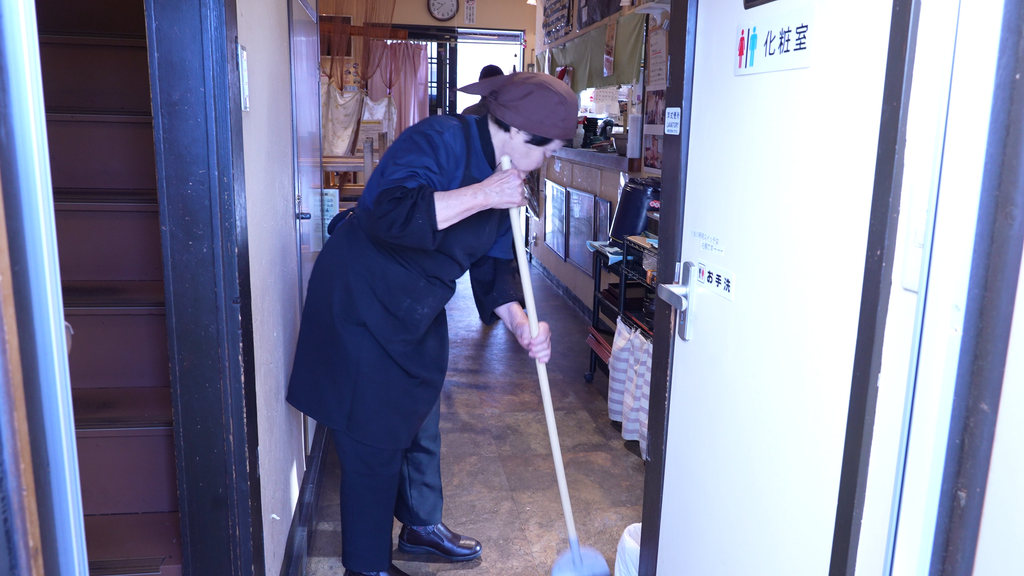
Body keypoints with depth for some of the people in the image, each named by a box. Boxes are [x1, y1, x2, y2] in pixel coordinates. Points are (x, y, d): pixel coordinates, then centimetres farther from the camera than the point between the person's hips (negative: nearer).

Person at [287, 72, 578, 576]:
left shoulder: (508, 178, 4)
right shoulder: (440, 140, -23)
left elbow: (494, 264, 7)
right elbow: (391, 215, -37)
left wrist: (519, 322, -9)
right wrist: (482, 195, -33)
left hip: (417, 311, 9)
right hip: (360, 303, -9)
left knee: (421, 421, 21)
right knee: (374, 437, 1)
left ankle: (421, 525, 44)